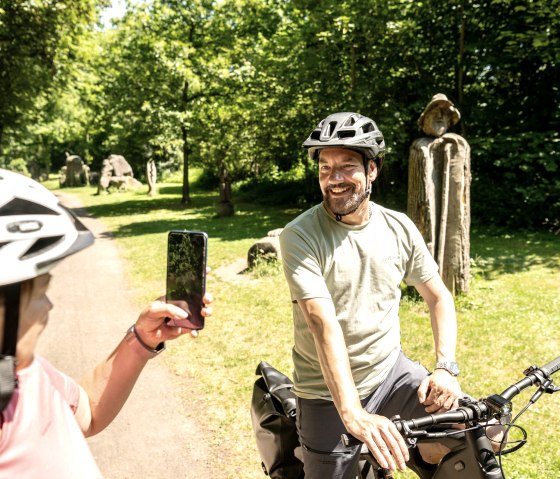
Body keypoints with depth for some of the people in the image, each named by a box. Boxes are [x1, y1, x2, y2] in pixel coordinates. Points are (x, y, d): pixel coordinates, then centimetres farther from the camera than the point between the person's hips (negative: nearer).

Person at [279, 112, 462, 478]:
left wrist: (446, 366, -9)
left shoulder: (400, 228, -3)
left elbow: (438, 297, 6)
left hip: (392, 370, 3)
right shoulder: (300, 236, -17)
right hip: (330, 393, -3)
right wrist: (353, 415, -36)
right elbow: (324, 324, -28)